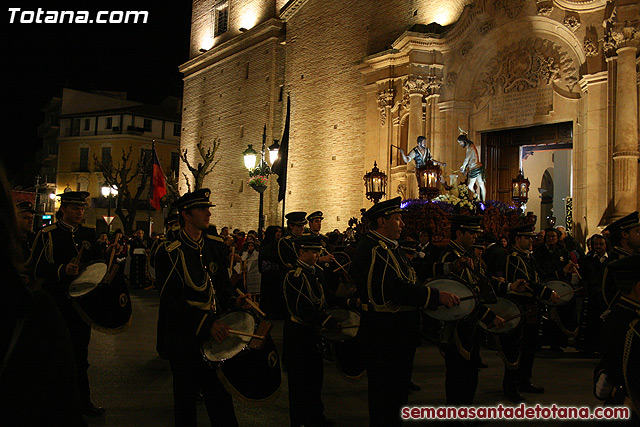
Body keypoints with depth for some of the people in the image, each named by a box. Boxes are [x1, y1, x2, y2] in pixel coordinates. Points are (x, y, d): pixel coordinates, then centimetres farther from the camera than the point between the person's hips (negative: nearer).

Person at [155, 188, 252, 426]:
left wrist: (233, 301, -5)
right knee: (186, 399, 10)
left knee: (220, 397, 12)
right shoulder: (170, 254, -12)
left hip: (214, 334, 5)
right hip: (184, 338, -5)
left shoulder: (215, 246, 7)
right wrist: (207, 323, -28)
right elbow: (172, 302, -19)